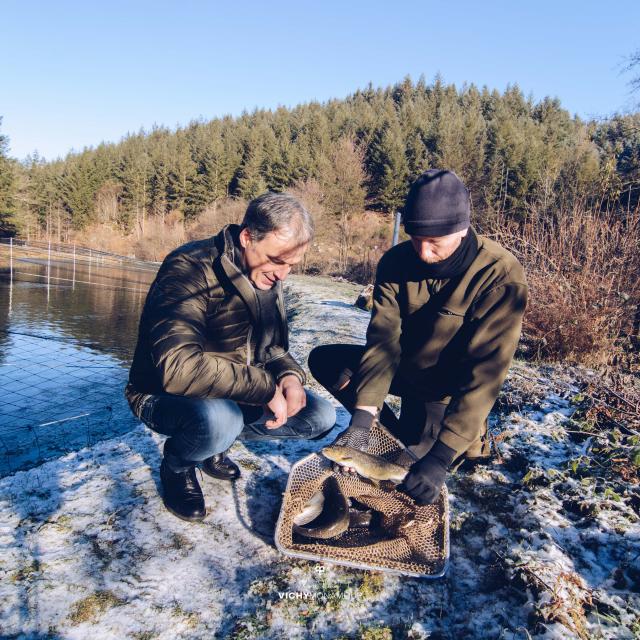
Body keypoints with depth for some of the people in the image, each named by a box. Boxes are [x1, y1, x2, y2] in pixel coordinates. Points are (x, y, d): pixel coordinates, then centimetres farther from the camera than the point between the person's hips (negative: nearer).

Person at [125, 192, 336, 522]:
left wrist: (290, 375, -15)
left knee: (320, 416, -4)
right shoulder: (190, 268, -26)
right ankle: (177, 466, -2)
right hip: (166, 396, -7)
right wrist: (265, 387, -31)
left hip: (237, 397, 7)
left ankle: (218, 438, 11)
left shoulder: (268, 277, 0)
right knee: (217, 419, -40)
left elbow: (273, 346, 9)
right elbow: (177, 368, -38)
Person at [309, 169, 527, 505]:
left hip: (445, 387, -5)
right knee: (323, 360, -6)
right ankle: (398, 435, 0)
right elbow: (383, 338, -23)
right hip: (404, 368, 5)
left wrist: (441, 457, -39)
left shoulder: (500, 275, -29)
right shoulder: (396, 261, -15)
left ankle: (470, 440, 13)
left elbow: (483, 374, -33)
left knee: (415, 484, -16)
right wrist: (362, 417, -35)